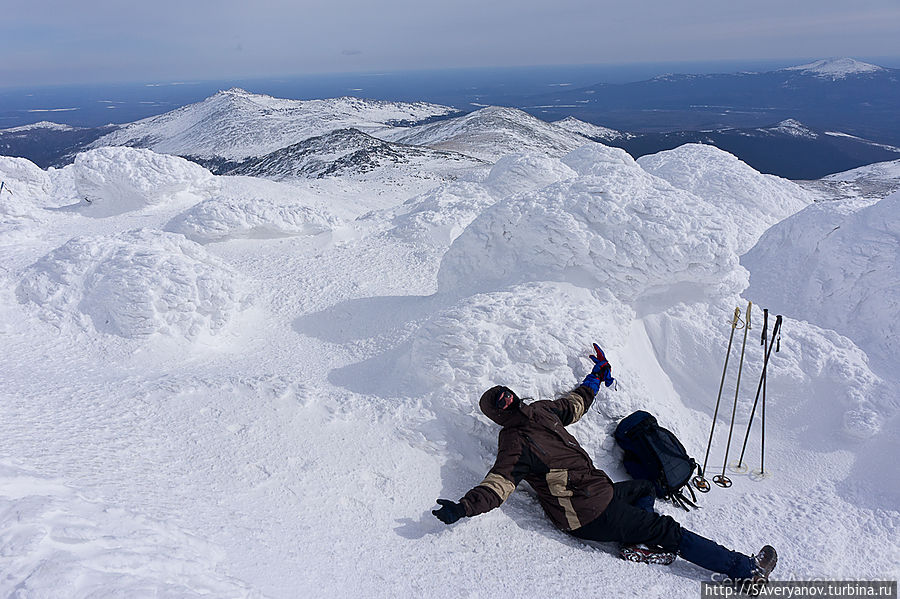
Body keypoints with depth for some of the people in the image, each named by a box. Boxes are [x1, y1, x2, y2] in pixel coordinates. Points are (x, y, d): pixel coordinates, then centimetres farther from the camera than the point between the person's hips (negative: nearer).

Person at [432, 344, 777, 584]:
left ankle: (639, 543, 5)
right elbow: (500, 482, -26)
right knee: (669, 532, -4)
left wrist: (596, 378, 32)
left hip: (599, 489, 10)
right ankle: (744, 569, 5)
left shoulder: (539, 411, 7)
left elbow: (572, 405, 24)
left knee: (646, 488, 30)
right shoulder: (515, 443, -18)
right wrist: (462, 508, -42)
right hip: (592, 515, -10)